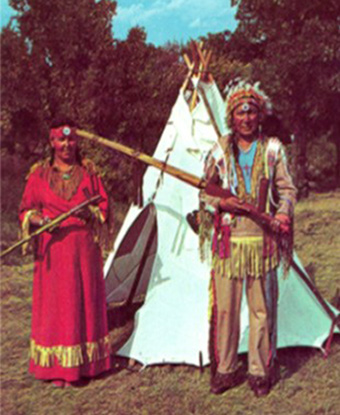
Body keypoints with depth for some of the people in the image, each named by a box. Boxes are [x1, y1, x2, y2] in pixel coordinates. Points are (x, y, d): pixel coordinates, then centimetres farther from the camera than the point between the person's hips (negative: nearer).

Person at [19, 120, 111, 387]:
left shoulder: (88, 172, 7)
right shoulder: (39, 174, 4)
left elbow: (103, 204, 11)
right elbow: (26, 210, 7)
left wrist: (92, 213, -10)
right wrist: (37, 218, -14)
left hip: (85, 248, 1)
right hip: (53, 250, -1)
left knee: (85, 303, 6)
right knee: (53, 305, 2)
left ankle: (83, 365, 20)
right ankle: (57, 368, 14)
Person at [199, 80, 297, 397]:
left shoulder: (272, 149, 6)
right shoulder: (220, 151, 6)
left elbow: (287, 189, 8)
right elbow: (204, 193, 10)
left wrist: (283, 213, -12)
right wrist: (219, 202, -11)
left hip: (262, 240, 0)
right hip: (228, 241, 1)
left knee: (261, 308, 5)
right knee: (225, 307, 5)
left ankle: (259, 371, 19)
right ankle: (224, 370, 20)